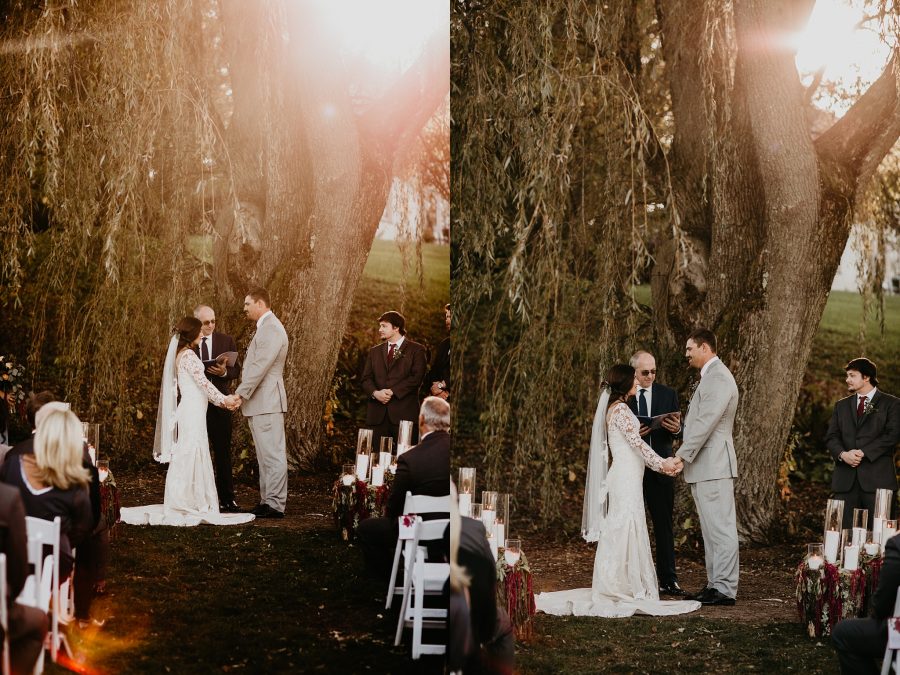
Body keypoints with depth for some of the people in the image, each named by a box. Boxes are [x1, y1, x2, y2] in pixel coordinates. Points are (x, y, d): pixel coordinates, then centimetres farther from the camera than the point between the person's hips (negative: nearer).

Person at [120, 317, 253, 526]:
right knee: (191, 457, -7)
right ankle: (182, 506, -4)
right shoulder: (188, 355, -12)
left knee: (194, 459, 11)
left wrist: (223, 399, 13)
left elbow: (200, 386, 18)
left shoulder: (183, 354, 18)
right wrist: (223, 399, -8)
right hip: (192, 412, -10)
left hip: (193, 412, 10)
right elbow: (203, 382, -16)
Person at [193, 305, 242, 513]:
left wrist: (224, 372, -16)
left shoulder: (226, 341, 6)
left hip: (219, 403, 1)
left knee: (223, 451, 3)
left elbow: (236, 370, 5)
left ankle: (227, 498, 7)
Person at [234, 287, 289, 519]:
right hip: (259, 404, 11)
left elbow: (260, 366, -21)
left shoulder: (272, 329, -15)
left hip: (267, 403, -11)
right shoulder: (265, 328, 19)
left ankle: (276, 505, -8)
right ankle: (267, 501, 19)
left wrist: (240, 393, -19)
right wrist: (243, 395, 17)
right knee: (265, 455, 14)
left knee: (273, 454, -8)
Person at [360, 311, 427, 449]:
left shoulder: (416, 350, 5)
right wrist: (375, 393, -9)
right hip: (377, 413, 4)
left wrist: (392, 391, -13)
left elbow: (416, 378, -6)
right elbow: (366, 378, 13)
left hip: (403, 412, -4)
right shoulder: (375, 351, 20)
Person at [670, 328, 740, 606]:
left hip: (714, 466, -11)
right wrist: (684, 457, 13)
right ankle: (715, 584, 18)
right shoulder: (709, 377, 19)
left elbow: (705, 423, -20)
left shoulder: (719, 378, -14)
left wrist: (681, 456, -17)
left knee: (720, 527, -8)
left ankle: (725, 589, -7)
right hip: (703, 468, 11)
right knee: (711, 529, 13)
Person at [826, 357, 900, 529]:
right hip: (845, 479, 4)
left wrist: (863, 452, -14)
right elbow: (831, 437, 11)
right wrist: (843, 454, -10)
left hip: (877, 478, -4)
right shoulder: (842, 406, 20)